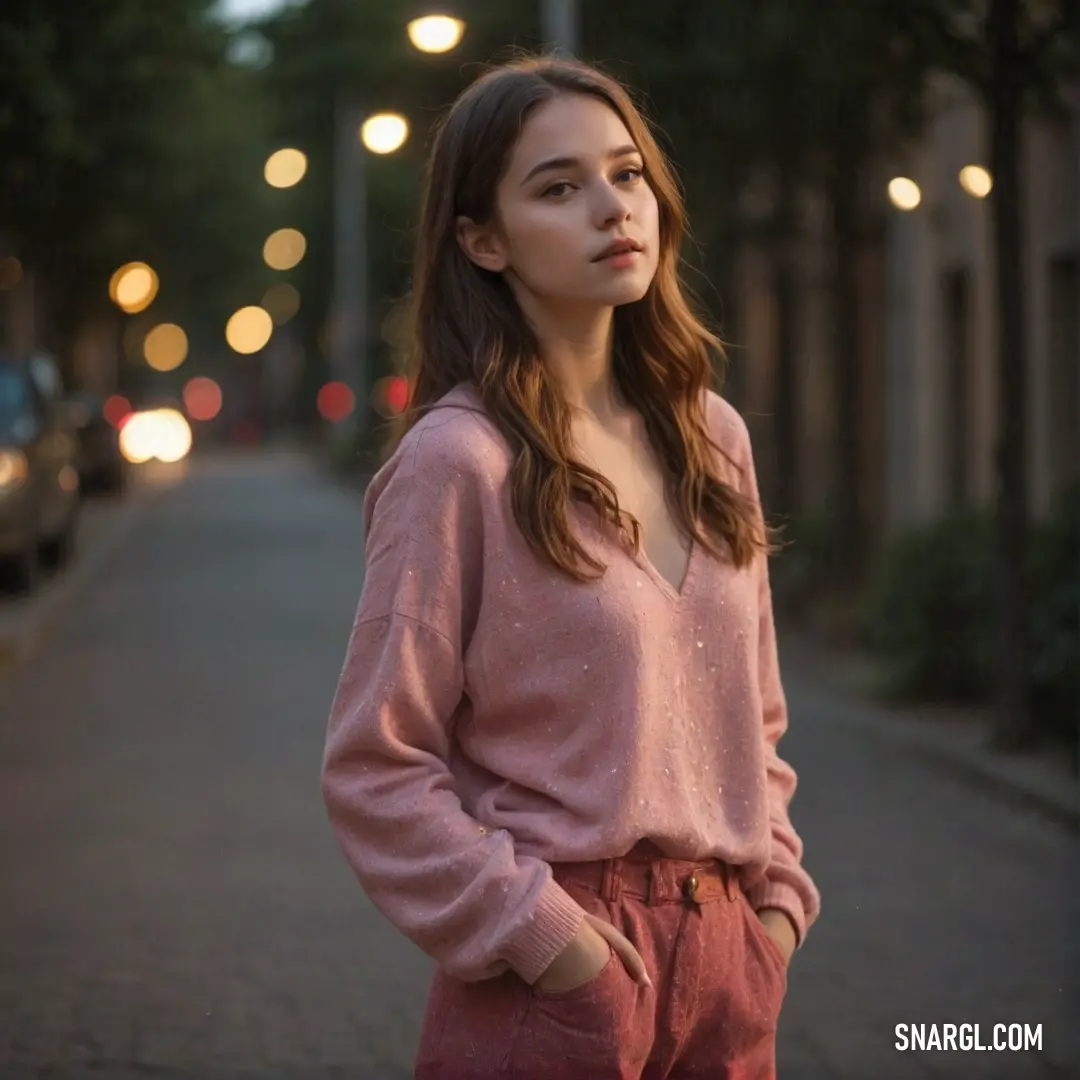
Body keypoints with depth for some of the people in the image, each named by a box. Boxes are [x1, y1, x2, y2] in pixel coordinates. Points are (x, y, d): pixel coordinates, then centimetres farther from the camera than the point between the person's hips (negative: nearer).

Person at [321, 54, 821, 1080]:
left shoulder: (712, 437, 7)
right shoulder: (457, 462, -11)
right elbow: (374, 770, -11)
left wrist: (775, 898, 6)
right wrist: (539, 934, -14)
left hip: (725, 955, 6)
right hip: (557, 974, -6)